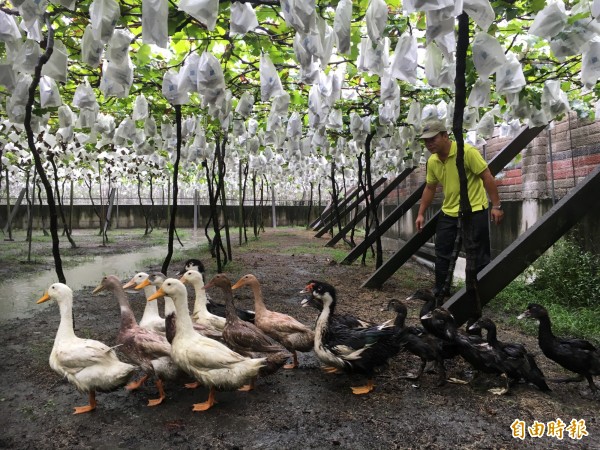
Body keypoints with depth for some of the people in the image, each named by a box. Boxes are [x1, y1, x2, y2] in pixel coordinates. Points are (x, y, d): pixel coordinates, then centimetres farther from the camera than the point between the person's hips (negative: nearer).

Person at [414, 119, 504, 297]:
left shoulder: (467, 151, -18)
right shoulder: (432, 161, 2)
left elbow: (487, 177, -16)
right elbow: (430, 188, 13)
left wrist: (496, 205, -18)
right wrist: (421, 214, 12)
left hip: (474, 210, -6)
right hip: (448, 212, 6)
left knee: (479, 255, 1)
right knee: (442, 252, 10)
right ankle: (440, 290, 23)